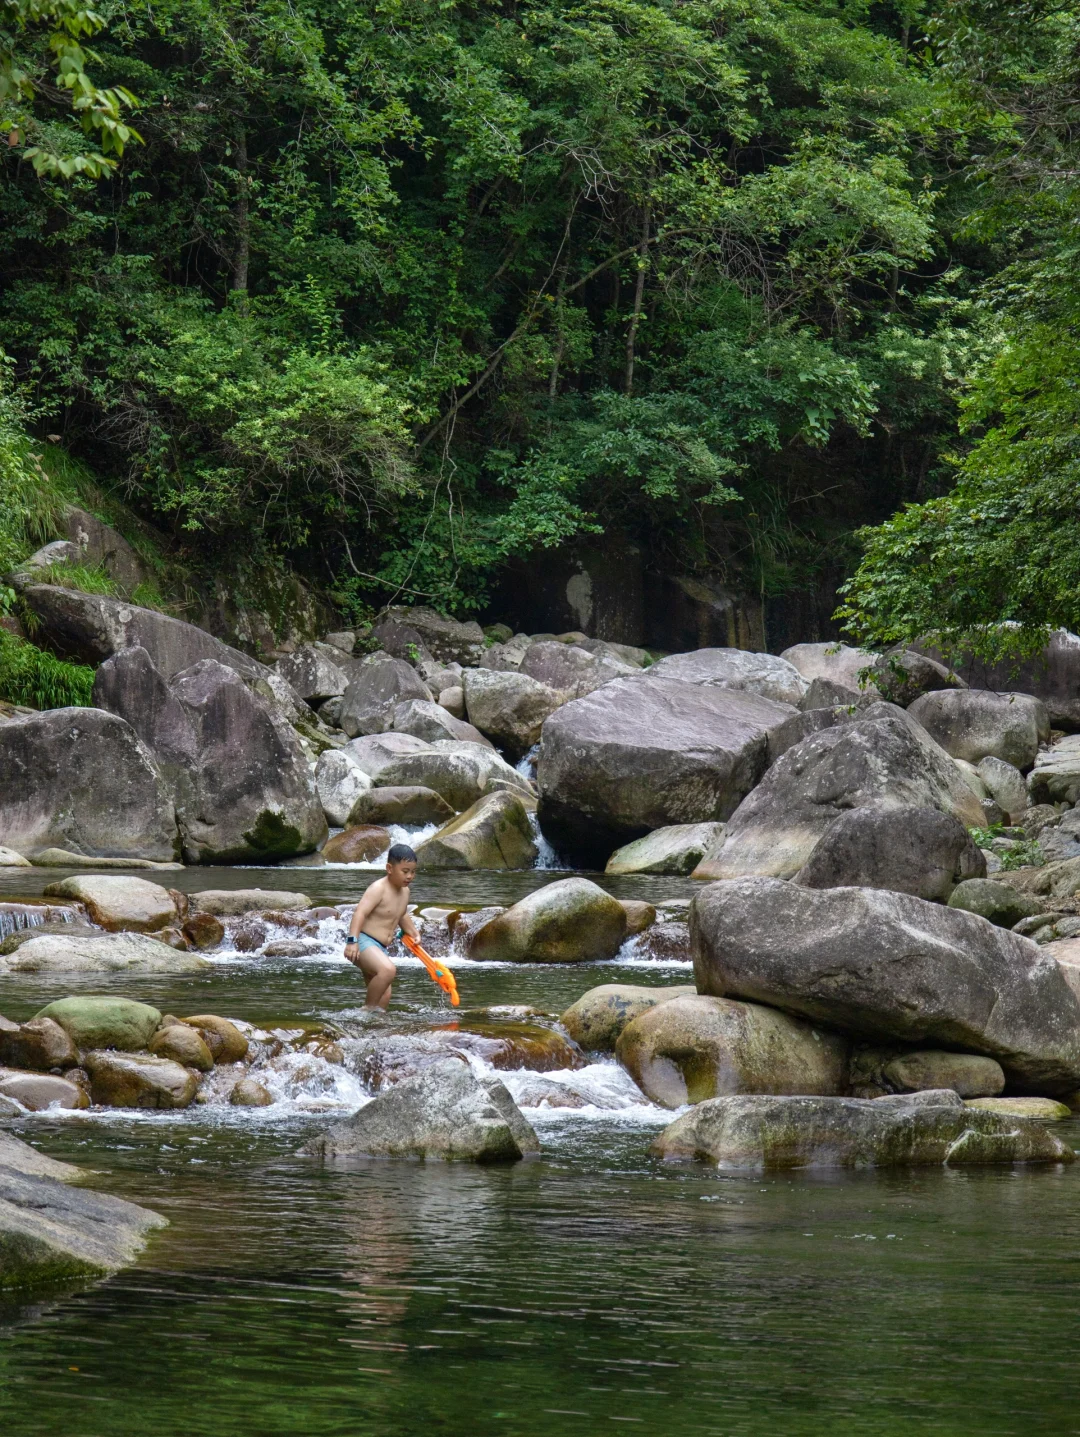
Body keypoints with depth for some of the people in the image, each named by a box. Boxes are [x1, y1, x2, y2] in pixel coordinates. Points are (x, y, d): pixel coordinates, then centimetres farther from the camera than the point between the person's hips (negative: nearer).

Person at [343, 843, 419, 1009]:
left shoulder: (405, 891, 12)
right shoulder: (379, 889, -15)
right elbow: (360, 912, -25)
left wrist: (413, 932, 39)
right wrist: (352, 941, -34)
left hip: (380, 948, 10)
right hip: (364, 941, -10)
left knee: (384, 998, 6)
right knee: (388, 970, -34)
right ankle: (369, 1010, -24)